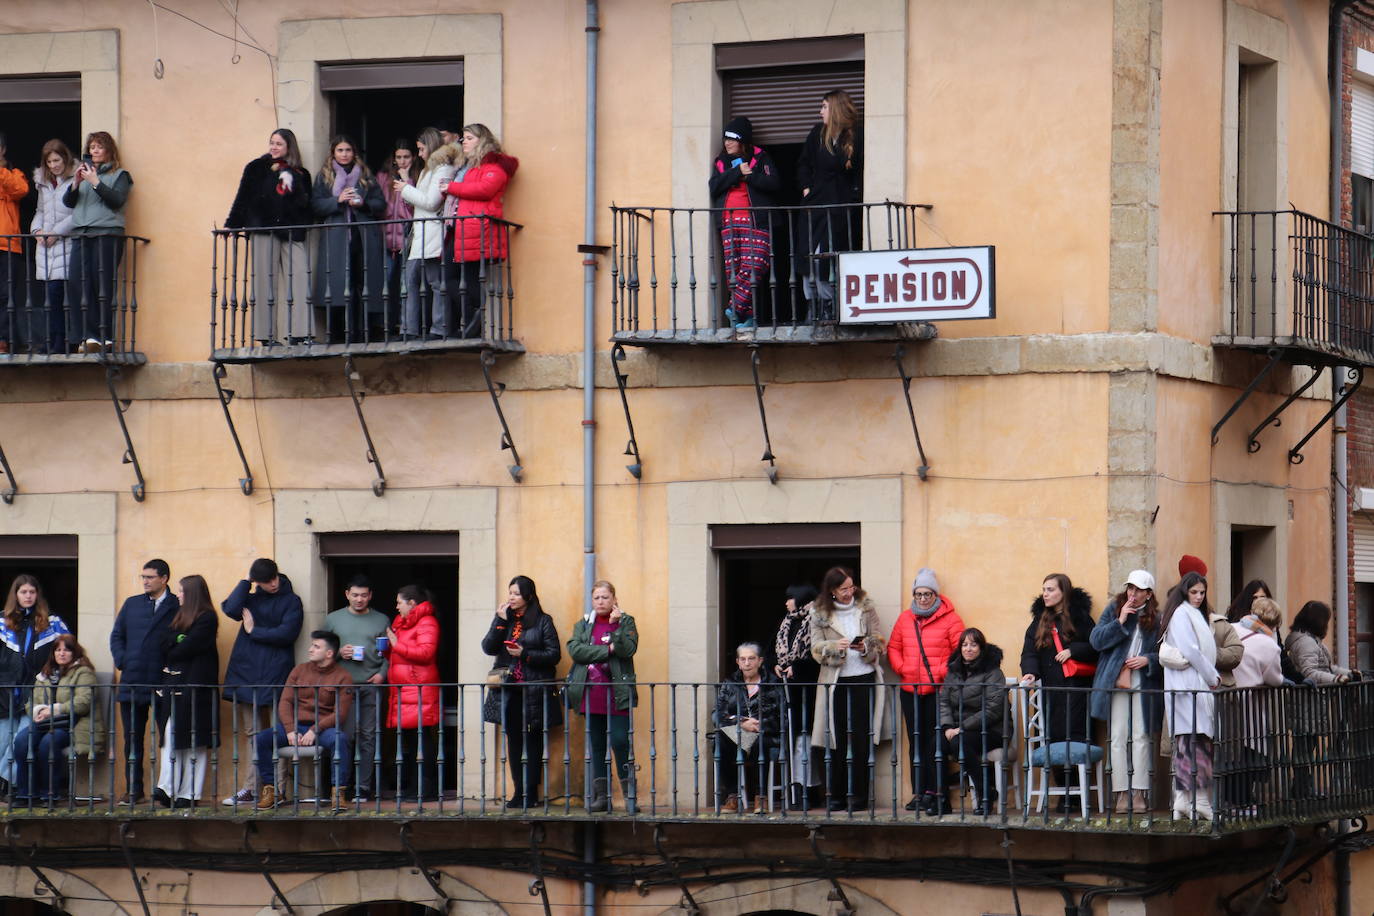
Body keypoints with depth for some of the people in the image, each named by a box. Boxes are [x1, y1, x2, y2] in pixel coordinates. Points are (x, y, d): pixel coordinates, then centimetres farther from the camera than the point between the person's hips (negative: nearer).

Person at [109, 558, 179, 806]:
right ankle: (134, 790, 12)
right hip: (132, 682, 5)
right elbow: (117, 636, 16)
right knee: (132, 739, 7)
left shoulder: (178, 607, 0)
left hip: (163, 683, -5)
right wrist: (122, 661, 1)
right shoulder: (131, 604, 14)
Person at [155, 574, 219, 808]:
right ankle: (167, 789, -6)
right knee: (171, 737, -2)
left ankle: (190, 794, -1)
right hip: (175, 683, 7)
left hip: (196, 684, -7)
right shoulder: (179, 617, 19)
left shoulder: (207, 619, -6)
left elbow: (187, 648, -13)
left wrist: (172, 653, 2)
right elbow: (165, 645, 11)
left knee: (194, 742, -3)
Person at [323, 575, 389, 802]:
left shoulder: (382, 620, 13)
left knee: (368, 737, -2)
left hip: (372, 686, 0)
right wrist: (339, 653, -5)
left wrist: (382, 673, -4)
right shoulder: (333, 619, 13)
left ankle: (364, 788, -1)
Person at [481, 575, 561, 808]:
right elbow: (488, 647, 4)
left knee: (533, 742, -2)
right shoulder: (504, 620, 15)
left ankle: (530, 793, 0)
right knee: (514, 741, 4)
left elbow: (554, 654, -4)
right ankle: (519, 792, 7)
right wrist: (500, 621, -5)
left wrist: (525, 654, -14)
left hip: (534, 691, -4)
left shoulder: (543, 622, 2)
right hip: (509, 691, 4)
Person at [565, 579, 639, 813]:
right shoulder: (583, 624, 13)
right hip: (590, 694, 3)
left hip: (617, 695, -3)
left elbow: (628, 649, -10)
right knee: (596, 745, 5)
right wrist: (607, 650, -10)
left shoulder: (626, 622, 6)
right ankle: (600, 796, 9)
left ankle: (630, 795, -6)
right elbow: (574, 649, -5)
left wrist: (615, 625, -17)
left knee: (620, 742, -11)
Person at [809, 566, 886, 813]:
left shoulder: (865, 607, 5)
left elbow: (878, 643, 6)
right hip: (835, 681, 0)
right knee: (837, 741, 2)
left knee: (861, 740, -2)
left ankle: (859, 797, 3)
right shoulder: (819, 613, 4)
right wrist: (836, 647, -20)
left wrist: (866, 647, -15)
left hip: (864, 678, 0)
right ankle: (836, 796, 9)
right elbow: (816, 648, -1)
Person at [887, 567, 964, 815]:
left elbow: (959, 650, -5)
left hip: (938, 690, -5)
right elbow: (893, 648, 15)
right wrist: (901, 668, -1)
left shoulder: (949, 619, -1)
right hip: (910, 691, 5)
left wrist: (943, 672, -13)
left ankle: (934, 792, -6)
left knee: (935, 741, -8)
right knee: (916, 742, 7)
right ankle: (919, 793, 10)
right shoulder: (905, 619, 13)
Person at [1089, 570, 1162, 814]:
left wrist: (1148, 660, -11)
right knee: (1118, 739, 0)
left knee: (1142, 738, -4)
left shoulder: (1157, 618, 5)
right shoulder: (1114, 610, 8)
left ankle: (1140, 793, 0)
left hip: (1144, 687, -1)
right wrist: (1120, 622, -10)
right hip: (1116, 684, 1)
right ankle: (1122, 793, 3)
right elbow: (1095, 640, -1)